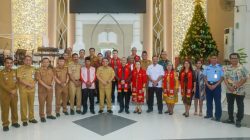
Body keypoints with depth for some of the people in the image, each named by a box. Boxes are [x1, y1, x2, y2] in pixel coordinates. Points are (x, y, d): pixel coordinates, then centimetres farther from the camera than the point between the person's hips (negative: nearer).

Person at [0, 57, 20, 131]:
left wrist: (15, 90, -6)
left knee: (14, 108, 11)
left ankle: (14, 122, 25)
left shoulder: (14, 72, 7)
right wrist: (10, 91, -16)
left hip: (14, 94, 4)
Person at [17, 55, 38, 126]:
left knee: (31, 104, 11)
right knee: (23, 104, 2)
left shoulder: (33, 69, 9)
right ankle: (24, 120, 13)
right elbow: (20, 80, -12)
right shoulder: (20, 69, -5)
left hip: (32, 89, 4)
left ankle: (31, 118, 24)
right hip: (23, 89, -4)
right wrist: (28, 84, -16)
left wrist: (34, 84, -6)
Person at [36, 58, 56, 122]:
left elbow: (53, 77, 12)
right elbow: (39, 80, -14)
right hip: (42, 89, -5)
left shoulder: (51, 70, 10)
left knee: (49, 102, 14)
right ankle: (42, 116, 15)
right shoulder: (39, 70, -7)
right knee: (42, 103, 3)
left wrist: (52, 84, -6)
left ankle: (49, 114, 27)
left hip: (50, 89, 5)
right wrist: (46, 86, -19)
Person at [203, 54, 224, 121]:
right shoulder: (207, 67, 6)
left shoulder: (220, 67, -4)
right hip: (208, 85, 3)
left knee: (217, 101, 0)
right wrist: (208, 85, -7)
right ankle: (209, 114, 23)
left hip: (216, 85, -3)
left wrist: (215, 85, -13)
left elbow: (222, 78, -4)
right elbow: (205, 77, 7)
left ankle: (218, 116, 8)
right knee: (209, 100, 11)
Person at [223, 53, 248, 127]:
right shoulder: (228, 68, 5)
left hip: (240, 91, -4)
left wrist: (236, 86, -18)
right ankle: (230, 119, 26)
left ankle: (238, 120, 19)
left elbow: (245, 79, -11)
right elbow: (225, 78, 4)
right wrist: (229, 86, -11)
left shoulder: (242, 68, -7)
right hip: (229, 91, 4)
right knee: (230, 105, 12)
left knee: (240, 106, 6)